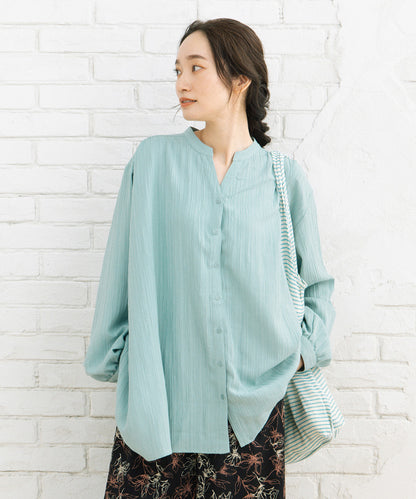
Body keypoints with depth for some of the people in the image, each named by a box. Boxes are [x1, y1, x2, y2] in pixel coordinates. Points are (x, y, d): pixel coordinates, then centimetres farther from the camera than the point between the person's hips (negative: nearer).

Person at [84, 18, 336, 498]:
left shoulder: (284, 176, 1)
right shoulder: (153, 159, 0)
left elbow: (317, 282, 12)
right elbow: (120, 270, 5)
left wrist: (305, 349, 0)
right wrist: (112, 359, 7)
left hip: (252, 400, 1)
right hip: (158, 396, 0)